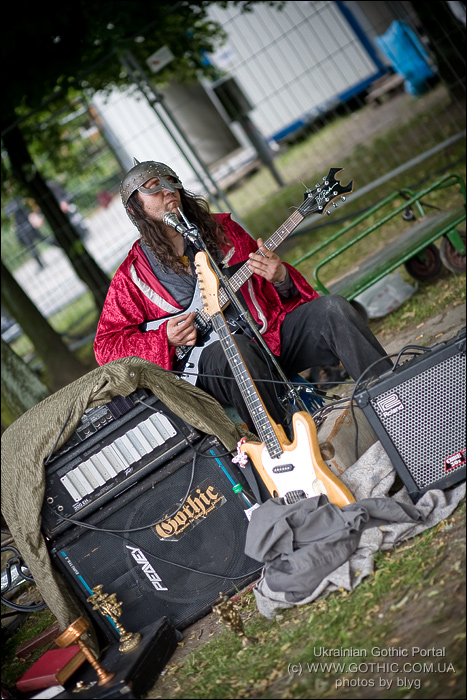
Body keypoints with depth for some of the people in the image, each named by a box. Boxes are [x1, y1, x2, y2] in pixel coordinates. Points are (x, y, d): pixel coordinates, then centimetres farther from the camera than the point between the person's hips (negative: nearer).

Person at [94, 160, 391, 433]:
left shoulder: (220, 228, 14)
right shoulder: (132, 275, 4)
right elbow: (107, 344, 4)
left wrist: (281, 279, -9)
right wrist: (165, 338, -11)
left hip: (272, 332, 4)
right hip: (211, 362, -4)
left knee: (333, 308, -18)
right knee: (236, 347, -38)